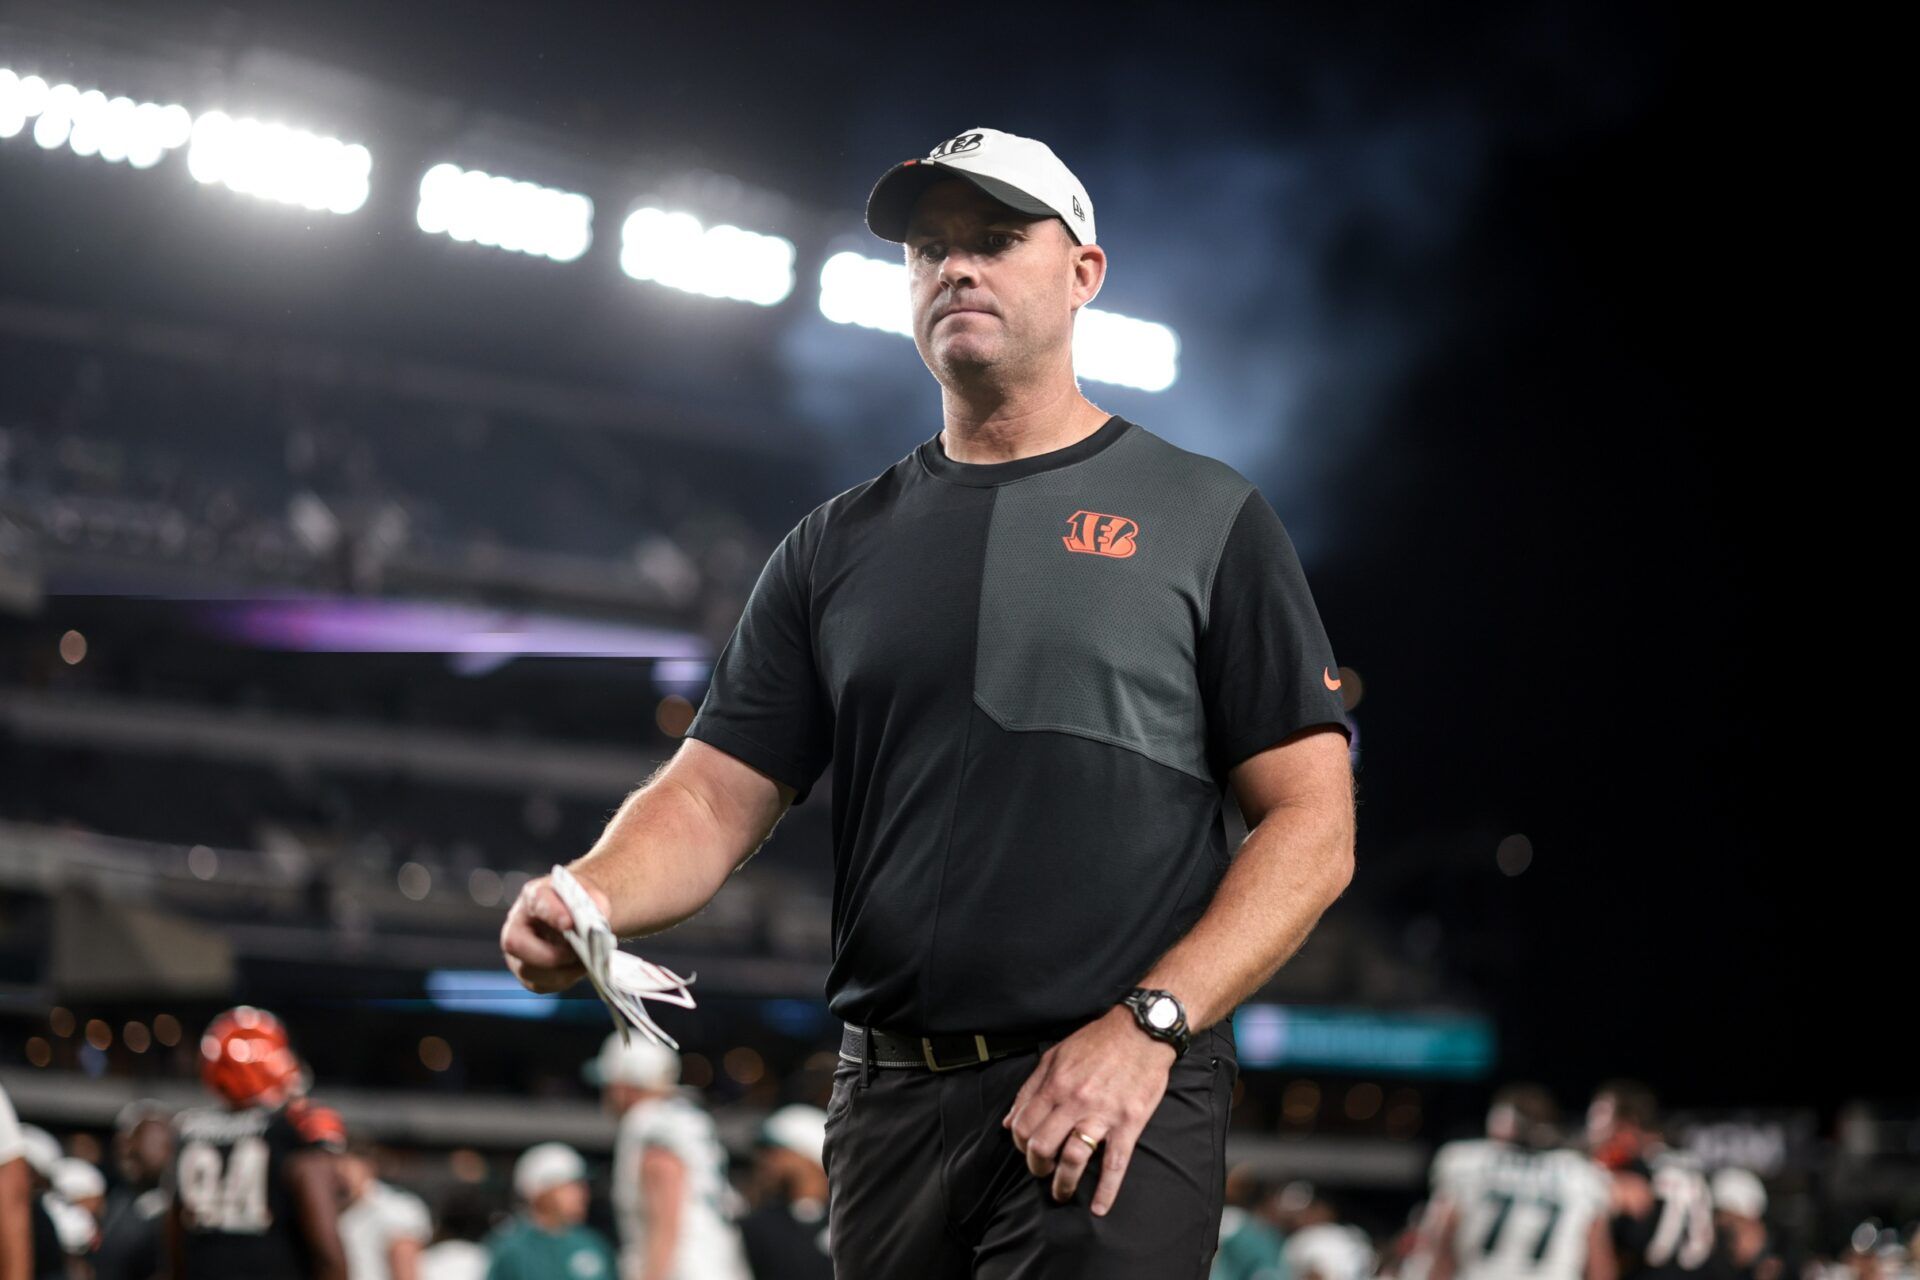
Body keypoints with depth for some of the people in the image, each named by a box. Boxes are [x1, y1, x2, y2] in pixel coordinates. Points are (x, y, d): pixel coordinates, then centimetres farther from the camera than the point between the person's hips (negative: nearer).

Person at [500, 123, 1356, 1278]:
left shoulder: (1204, 515, 4)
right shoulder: (840, 544, 15)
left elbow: (1312, 824, -1)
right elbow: (715, 796, 8)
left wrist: (1148, 1025, -13)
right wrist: (588, 897, -14)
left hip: (1118, 1095, -4)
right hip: (890, 1094, 4)